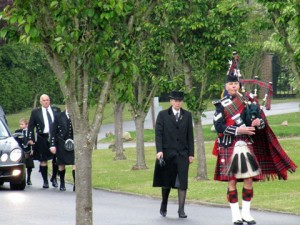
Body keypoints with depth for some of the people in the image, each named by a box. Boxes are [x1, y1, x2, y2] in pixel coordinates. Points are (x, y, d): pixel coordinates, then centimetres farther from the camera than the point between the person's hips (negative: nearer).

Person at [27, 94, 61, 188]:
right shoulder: (35, 112, 7)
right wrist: (30, 139, -4)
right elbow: (30, 126, 6)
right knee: (43, 160, 2)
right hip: (42, 138, -1)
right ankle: (45, 181, 9)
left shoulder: (56, 110, 10)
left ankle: (54, 178, 19)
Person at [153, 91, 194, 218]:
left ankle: (181, 209, -1)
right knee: (166, 182, 8)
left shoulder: (187, 115, 8)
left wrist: (191, 154, 3)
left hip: (182, 154, 1)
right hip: (167, 153, -1)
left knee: (182, 182, -5)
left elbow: (190, 135, 8)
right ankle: (163, 206, 26)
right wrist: (159, 150, -14)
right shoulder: (163, 115, 3)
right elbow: (158, 134, -3)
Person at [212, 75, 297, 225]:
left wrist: (258, 122, -14)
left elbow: (262, 120, 10)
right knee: (232, 181, -2)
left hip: (246, 145, 3)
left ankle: (246, 213, 12)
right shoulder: (221, 104, 1)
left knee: (249, 180, 2)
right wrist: (238, 130, -19)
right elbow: (218, 126, -9)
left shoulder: (249, 101, 10)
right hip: (229, 147, -3)